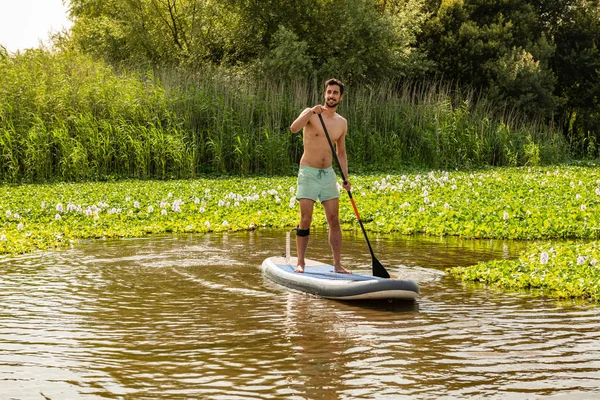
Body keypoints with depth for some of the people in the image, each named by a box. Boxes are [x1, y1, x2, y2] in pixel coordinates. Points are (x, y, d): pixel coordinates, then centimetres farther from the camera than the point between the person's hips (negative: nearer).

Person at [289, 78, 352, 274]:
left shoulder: (342, 123, 8)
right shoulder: (310, 114, -8)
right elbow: (294, 128, -28)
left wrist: (345, 178, 8)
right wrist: (311, 112, -41)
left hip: (328, 174, 5)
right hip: (308, 173, -5)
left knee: (334, 220, 2)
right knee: (305, 220, -5)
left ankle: (337, 264, 6)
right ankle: (300, 262, 6)